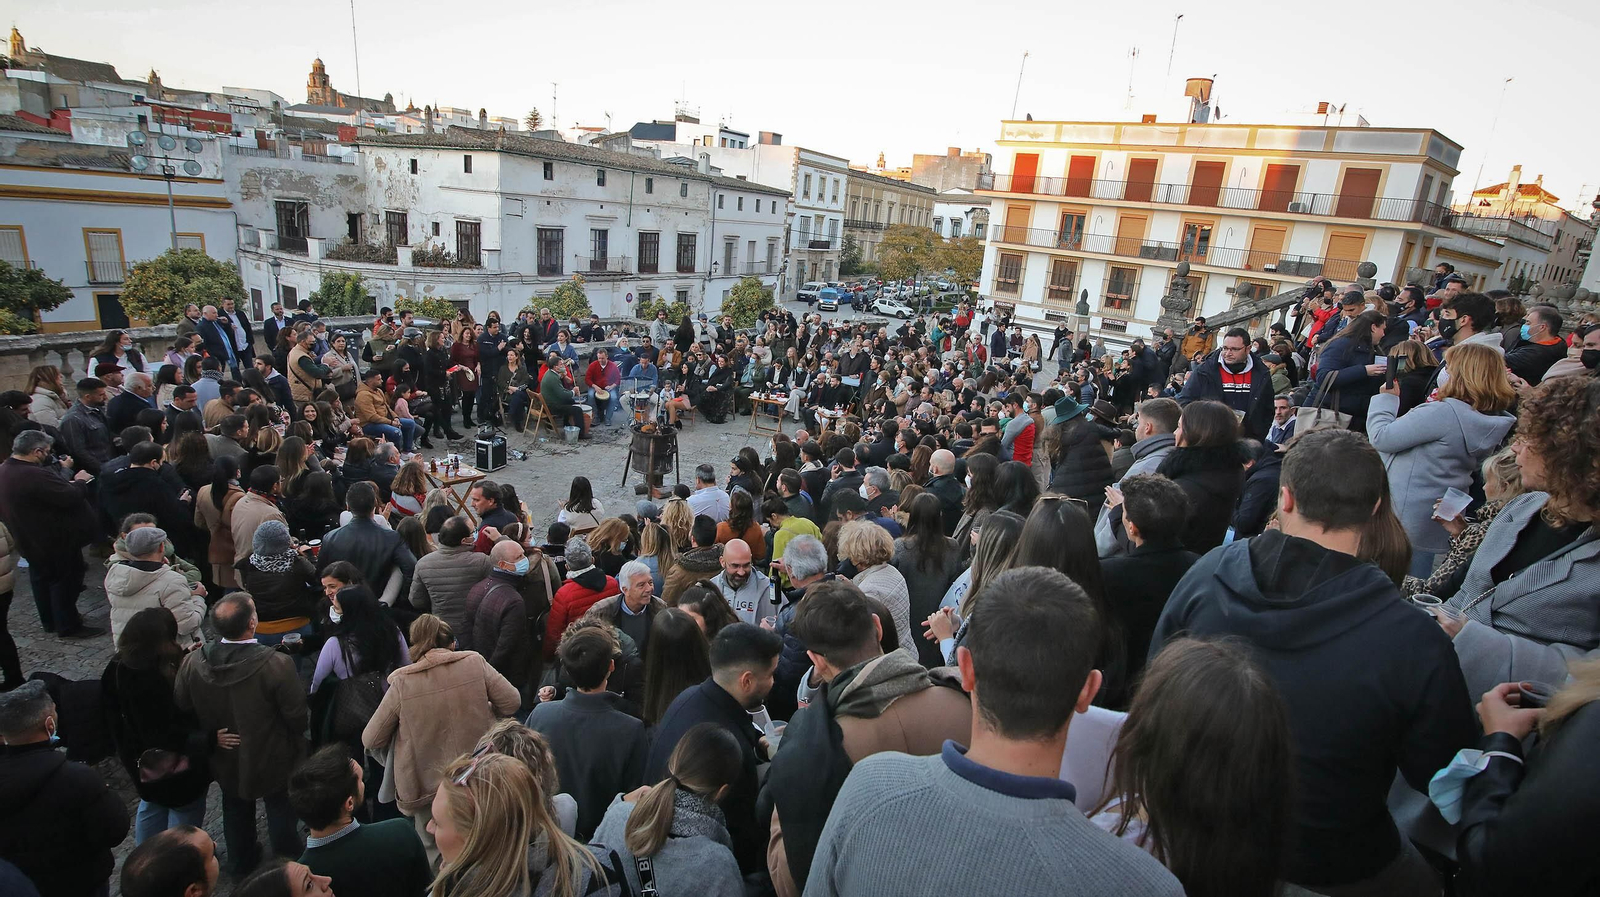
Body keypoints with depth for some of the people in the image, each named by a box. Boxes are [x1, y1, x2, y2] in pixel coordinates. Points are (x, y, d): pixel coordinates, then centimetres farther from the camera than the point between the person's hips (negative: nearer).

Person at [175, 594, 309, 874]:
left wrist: (211, 735, 12)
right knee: (280, 808, 22)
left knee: (236, 809, 29)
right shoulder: (277, 665, -36)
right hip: (272, 761, -4)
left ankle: (241, 861, 50)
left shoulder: (192, 662, -22)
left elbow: (182, 708, -6)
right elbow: (299, 718, -26)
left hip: (225, 759, 4)